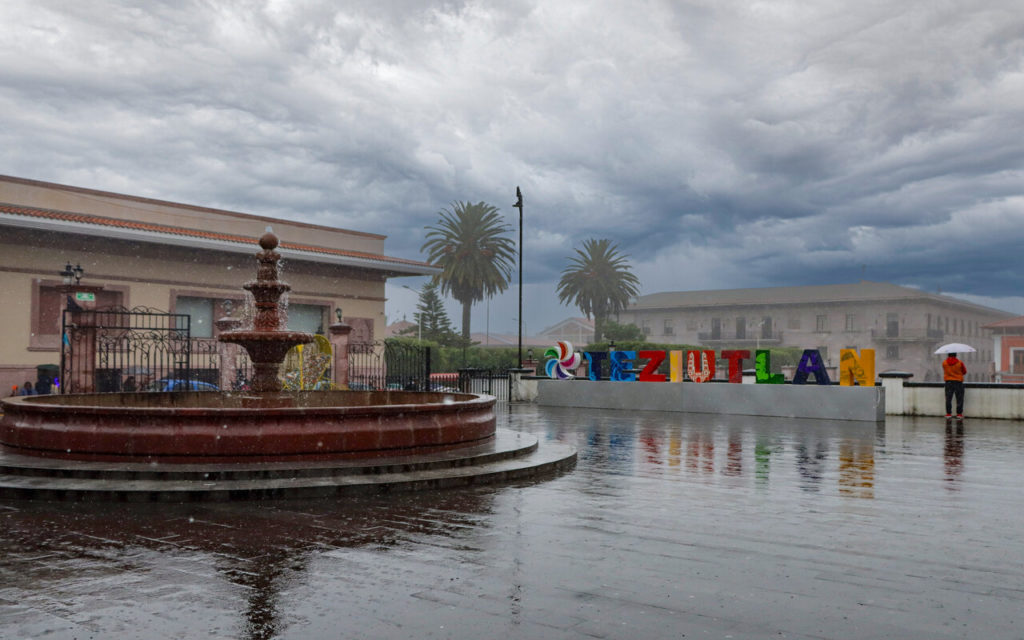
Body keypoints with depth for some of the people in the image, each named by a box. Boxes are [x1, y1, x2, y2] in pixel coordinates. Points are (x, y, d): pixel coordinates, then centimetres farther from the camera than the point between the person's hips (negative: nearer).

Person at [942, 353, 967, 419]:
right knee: (959, 399, 5)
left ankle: (948, 413, 5)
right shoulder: (959, 363, -8)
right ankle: (959, 414, 3)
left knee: (948, 399, 6)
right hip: (958, 381, -2)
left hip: (948, 382, 2)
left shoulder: (944, 363, -5)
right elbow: (964, 371, 6)